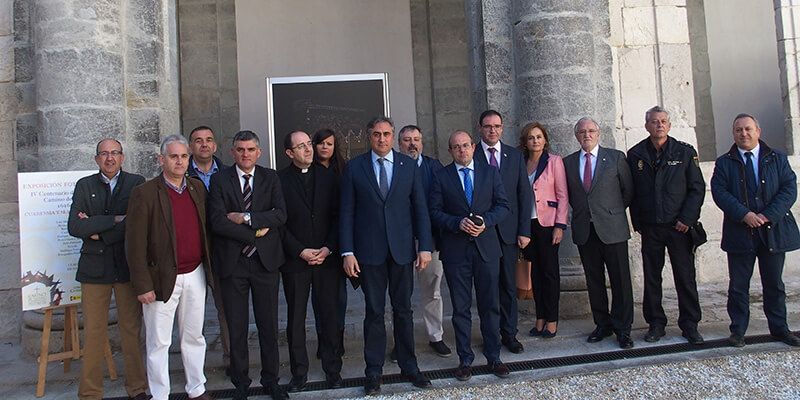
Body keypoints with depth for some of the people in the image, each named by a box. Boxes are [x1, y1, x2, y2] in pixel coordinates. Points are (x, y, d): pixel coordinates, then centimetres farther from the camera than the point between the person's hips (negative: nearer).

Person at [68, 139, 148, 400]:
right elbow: (75, 227, -6)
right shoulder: (84, 185, 7)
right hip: (94, 268, 1)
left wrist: (99, 232, -9)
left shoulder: (136, 183, 3)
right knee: (93, 333, 4)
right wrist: (115, 220, -13)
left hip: (128, 266, -1)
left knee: (132, 330, 6)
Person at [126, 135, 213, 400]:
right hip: (163, 278, -5)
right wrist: (143, 285, -12)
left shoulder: (197, 188, 7)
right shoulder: (145, 193, -9)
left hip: (195, 275, 5)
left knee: (194, 337, 15)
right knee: (159, 343, 7)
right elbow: (135, 244, -10)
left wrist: (208, 268, 8)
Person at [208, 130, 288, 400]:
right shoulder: (219, 180, 1)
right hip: (232, 263, -1)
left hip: (266, 260, 1)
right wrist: (255, 233, -12)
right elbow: (217, 221, -11)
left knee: (269, 324, 10)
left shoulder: (271, 178, 5)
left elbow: (280, 215, -8)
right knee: (236, 327, 10)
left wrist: (245, 218, -15)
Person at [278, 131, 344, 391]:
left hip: (327, 257, 2)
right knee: (296, 319, 7)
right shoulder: (279, 180, -1)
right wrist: (301, 251, -9)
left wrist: (329, 248, -6)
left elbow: (337, 215, 5)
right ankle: (299, 373, 20)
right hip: (294, 260, -1)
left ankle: (333, 370, 19)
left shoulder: (327, 176, 8)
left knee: (329, 315, 6)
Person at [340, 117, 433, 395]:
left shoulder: (409, 166, 5)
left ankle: (409, 366, 24)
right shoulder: (354, 168, 2)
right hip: (369, 252, -1)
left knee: (403, 310, 11)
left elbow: (420, 208, 4)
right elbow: (346, 212, 0)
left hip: (402, 249, 1)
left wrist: (425, 246, -2)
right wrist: (347, 252, -6)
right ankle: (374, 372, 18)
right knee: (374, 312, 6)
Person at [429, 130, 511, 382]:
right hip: (455, 250, -1)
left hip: (486, 247, 1)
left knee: (490, 305, 8)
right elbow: (435, 212, -1)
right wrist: (458, 223, -16)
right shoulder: (441, 176, 3)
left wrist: (486, 221, -13)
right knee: (460, 308, 7)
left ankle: (493, 357, 22)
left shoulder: (490, 172, 8)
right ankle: (465, 359, 19)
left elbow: (503, 206, 5)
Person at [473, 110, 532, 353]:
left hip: (508, 231, 2)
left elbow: (524, 194, 6)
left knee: (509, 285, 9)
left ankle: (509, 334, 20)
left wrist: (524, 231, 0)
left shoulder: (515, 155, 8)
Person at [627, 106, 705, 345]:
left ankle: (690, 325, 17)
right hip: (649, 228, 1)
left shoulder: (685, 152, 3)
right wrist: (637, 222, 1)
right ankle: (656, 324, 17)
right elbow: (630, 191, 6)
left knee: (685, 276, 3)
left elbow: (697, 188, 1)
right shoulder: (635, 154, 5)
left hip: (679, 226, -1)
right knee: (651, 277, 5)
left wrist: (687, 219, -8)